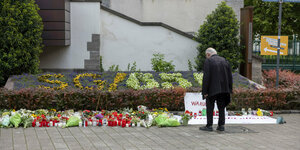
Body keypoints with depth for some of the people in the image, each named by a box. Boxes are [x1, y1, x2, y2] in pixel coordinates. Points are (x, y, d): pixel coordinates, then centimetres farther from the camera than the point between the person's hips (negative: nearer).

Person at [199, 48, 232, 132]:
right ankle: (221, 125, 11)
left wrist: (205, 91, -11)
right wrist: (229, 89, 11)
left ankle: (209, 126, 6)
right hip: (223, 89, 5)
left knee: (210, 107, 5)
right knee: (221, 107, 13)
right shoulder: (224, 61, 9)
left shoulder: (208, 61, -8)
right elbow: (230, 76, 7)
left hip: (212, 89, -5)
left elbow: (206, 77, -14)